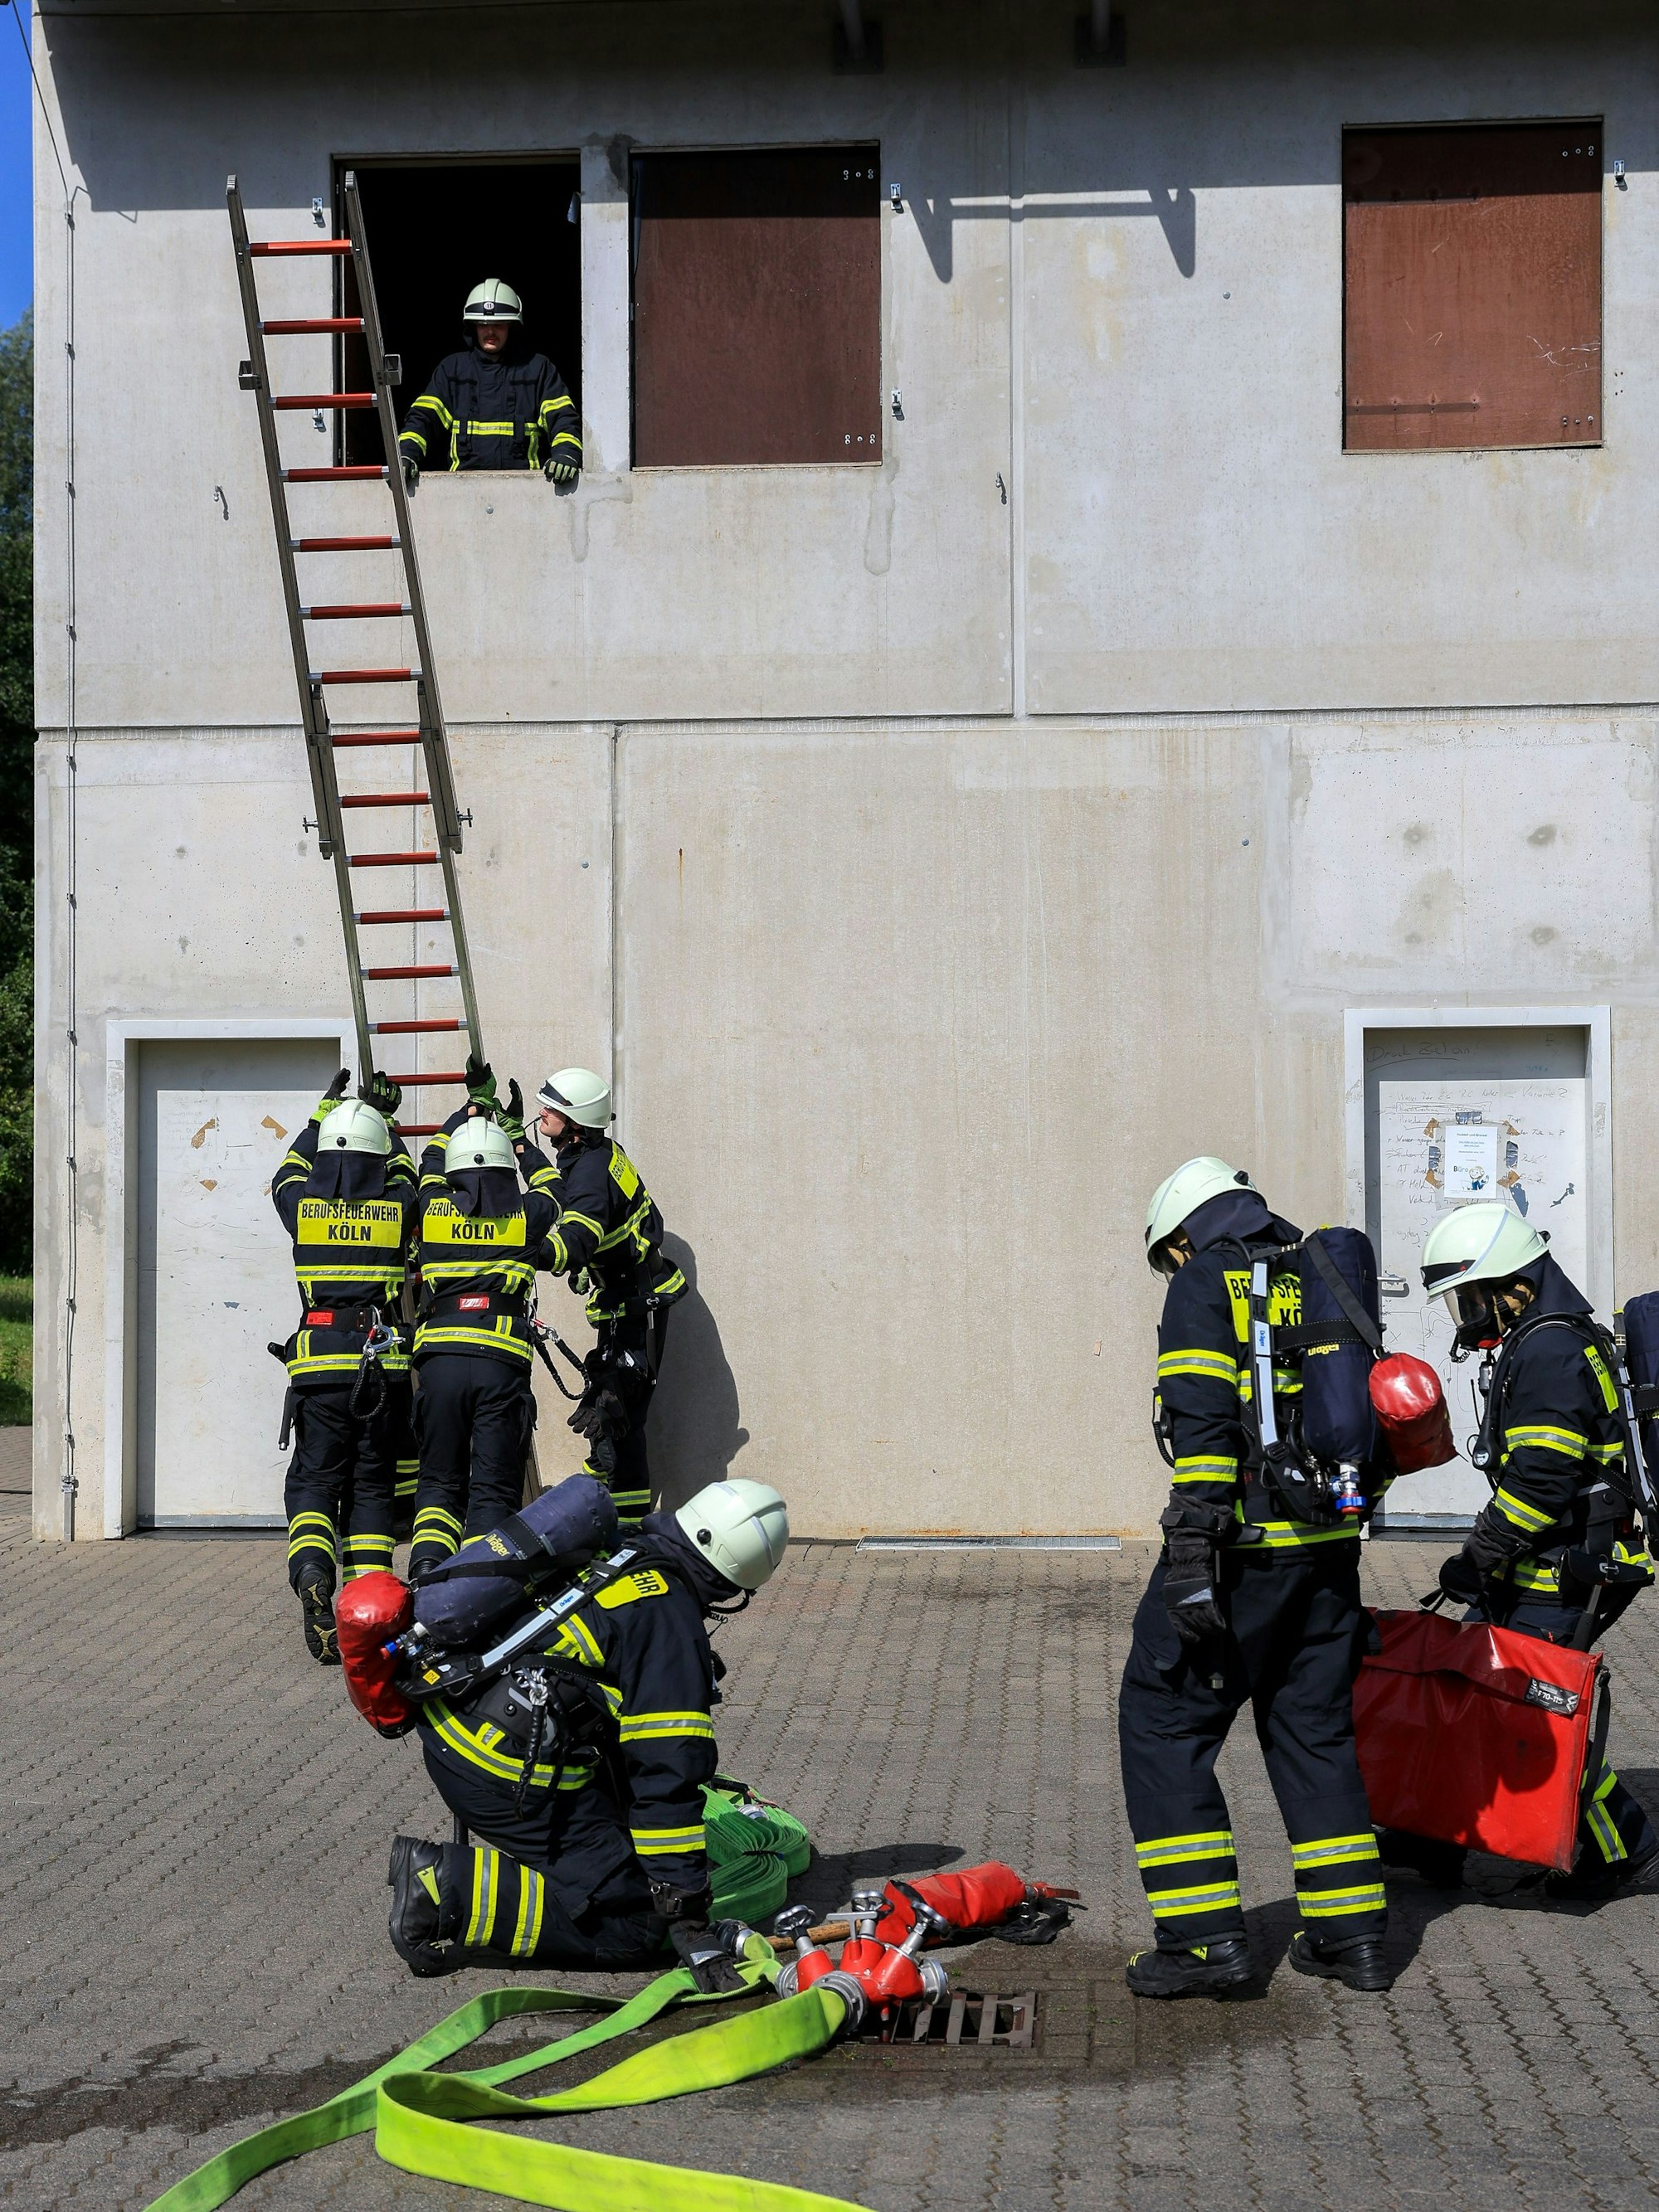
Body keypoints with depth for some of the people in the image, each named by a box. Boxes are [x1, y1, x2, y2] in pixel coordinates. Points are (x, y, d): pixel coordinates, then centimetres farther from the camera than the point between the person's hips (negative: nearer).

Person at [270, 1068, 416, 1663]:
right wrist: (386, 1120, 39)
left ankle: (312, 1577, -21)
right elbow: (405, 1176, 27)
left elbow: (288, 1173, 27)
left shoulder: (301, 1203, 2)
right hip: (385, 1363, 1)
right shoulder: (397, 1205, 2)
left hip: (320, 1364, -1)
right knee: (372, 1486, 10)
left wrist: (323, 1109, 38)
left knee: (314, 1481, 5)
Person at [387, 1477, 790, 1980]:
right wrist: (687, 1918, -13)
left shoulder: (609, 1551, 14)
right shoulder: (671, 1623, -12)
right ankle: (451, 1888, -12)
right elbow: (668, 1776, -16)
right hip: (511, 1776, -9)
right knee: (633, 1929, -5)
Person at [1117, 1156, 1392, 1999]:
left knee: (1163, 1722, 2)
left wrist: (1191, 1553, -19)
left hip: (1243, 1546, -7)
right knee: (1314, 1729, 16)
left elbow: (1203, 1425, -16)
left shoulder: (1205, 1285, -5)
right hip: (1328, 1549, 7)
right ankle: (1352, 1930, 16)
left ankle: (1205, 1937, -3)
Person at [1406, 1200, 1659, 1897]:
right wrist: (1487, 1558, 17)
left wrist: (1476, 1559, -16)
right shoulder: (1534, 1345, 16)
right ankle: (1436, 1836, 20)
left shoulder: (1550, 1351, -18)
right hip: (1539, 1571, 10)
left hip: (1561, 1578, -10)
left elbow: (1539, 1481, -25)